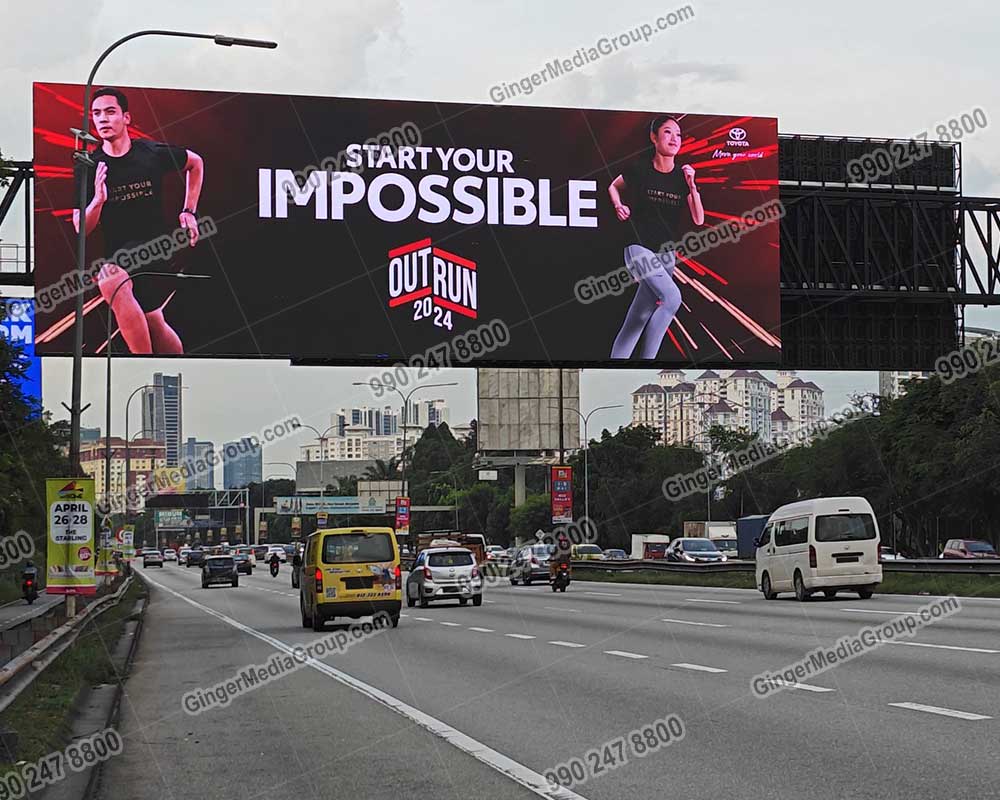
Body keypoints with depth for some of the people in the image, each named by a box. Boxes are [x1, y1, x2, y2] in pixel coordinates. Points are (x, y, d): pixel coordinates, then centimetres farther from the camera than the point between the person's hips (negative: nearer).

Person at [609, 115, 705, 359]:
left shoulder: (683, 176, 3)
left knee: (638, 319, 6)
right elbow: (613, 187, 15)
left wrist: (692, 186, -12)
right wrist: (619, 207, -3)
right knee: (672, 297, -26)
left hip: (666, 254, 5)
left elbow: (698, 219, -2)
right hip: (639, 249, -5)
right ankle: (647, 358, -17)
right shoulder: (639, 169, -6)